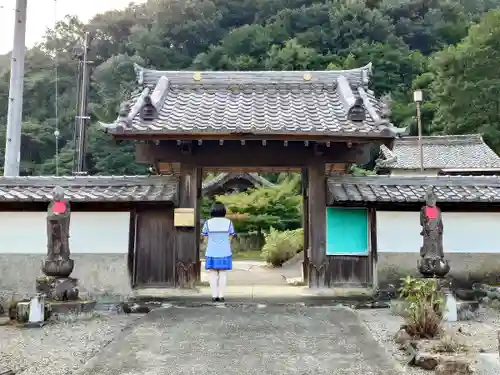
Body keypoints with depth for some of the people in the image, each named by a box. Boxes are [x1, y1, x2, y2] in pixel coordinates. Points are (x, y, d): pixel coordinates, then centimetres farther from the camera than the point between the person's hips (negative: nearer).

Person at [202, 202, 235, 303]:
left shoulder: (208, 223, -5)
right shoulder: (228, 222, -3)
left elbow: (206, 239, 0)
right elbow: (229, 239, 0)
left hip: (212, 253, 0)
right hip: (225, 252, 0)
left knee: (213, 274, 6)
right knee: (223, 274, 5)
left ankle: (214, 296, 3)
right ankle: (221, 296, 4)